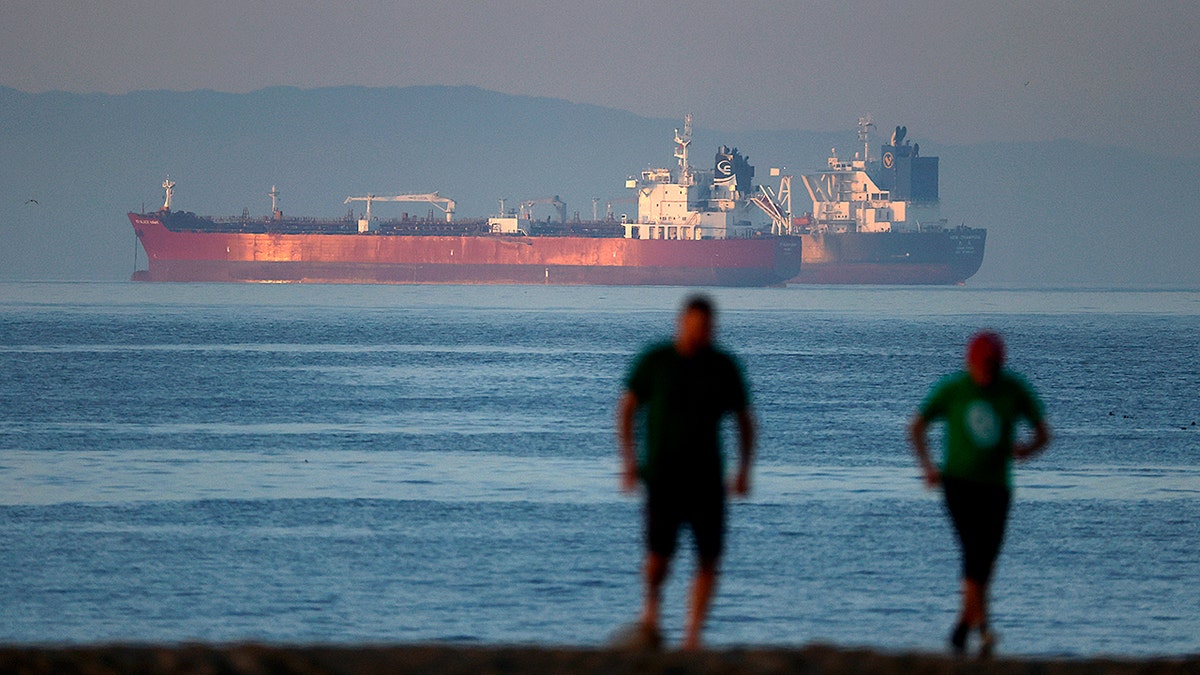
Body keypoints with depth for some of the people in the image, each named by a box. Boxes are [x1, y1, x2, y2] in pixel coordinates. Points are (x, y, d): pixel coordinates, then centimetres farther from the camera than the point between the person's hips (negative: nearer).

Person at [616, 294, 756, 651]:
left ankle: (692, 638, 4)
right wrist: (628, 458, -4)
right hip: (663, 475, -2)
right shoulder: (654, 361, -2)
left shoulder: (724, 367, 2)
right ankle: (651, 605, 18)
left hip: (706, 476, 2)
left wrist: (744, 471, 1)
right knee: (660, 554, -14)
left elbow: (745, 420, 11)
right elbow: (627, 408, 8)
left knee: (709, 558, -6)